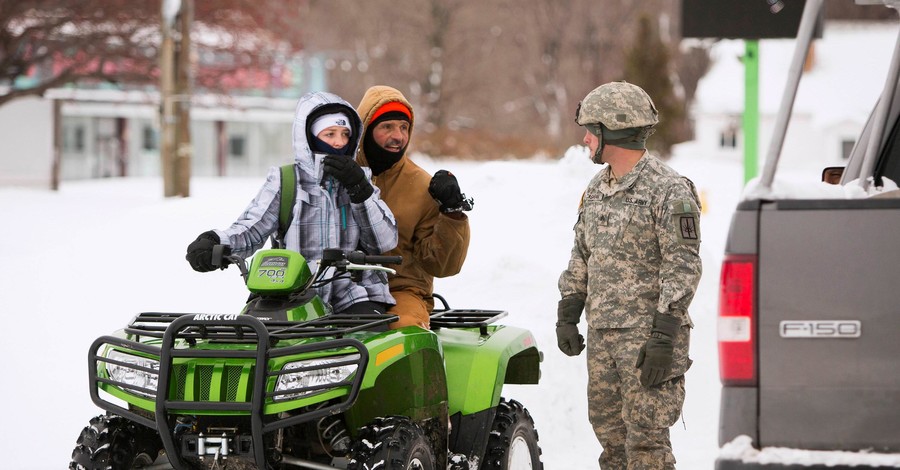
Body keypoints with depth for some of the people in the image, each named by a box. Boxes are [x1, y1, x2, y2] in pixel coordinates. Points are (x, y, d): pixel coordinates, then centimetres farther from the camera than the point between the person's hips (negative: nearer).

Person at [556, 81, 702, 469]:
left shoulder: (669, 190, -11)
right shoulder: (597, 189, 15)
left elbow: (683, 269, -15)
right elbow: (581, 256, 22)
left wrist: (664, 337, -20)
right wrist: (566, 316, 14)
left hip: (648, 333, -8)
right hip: (601, 334, 8)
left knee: (646, 437, -9)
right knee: (609, 432, 11)